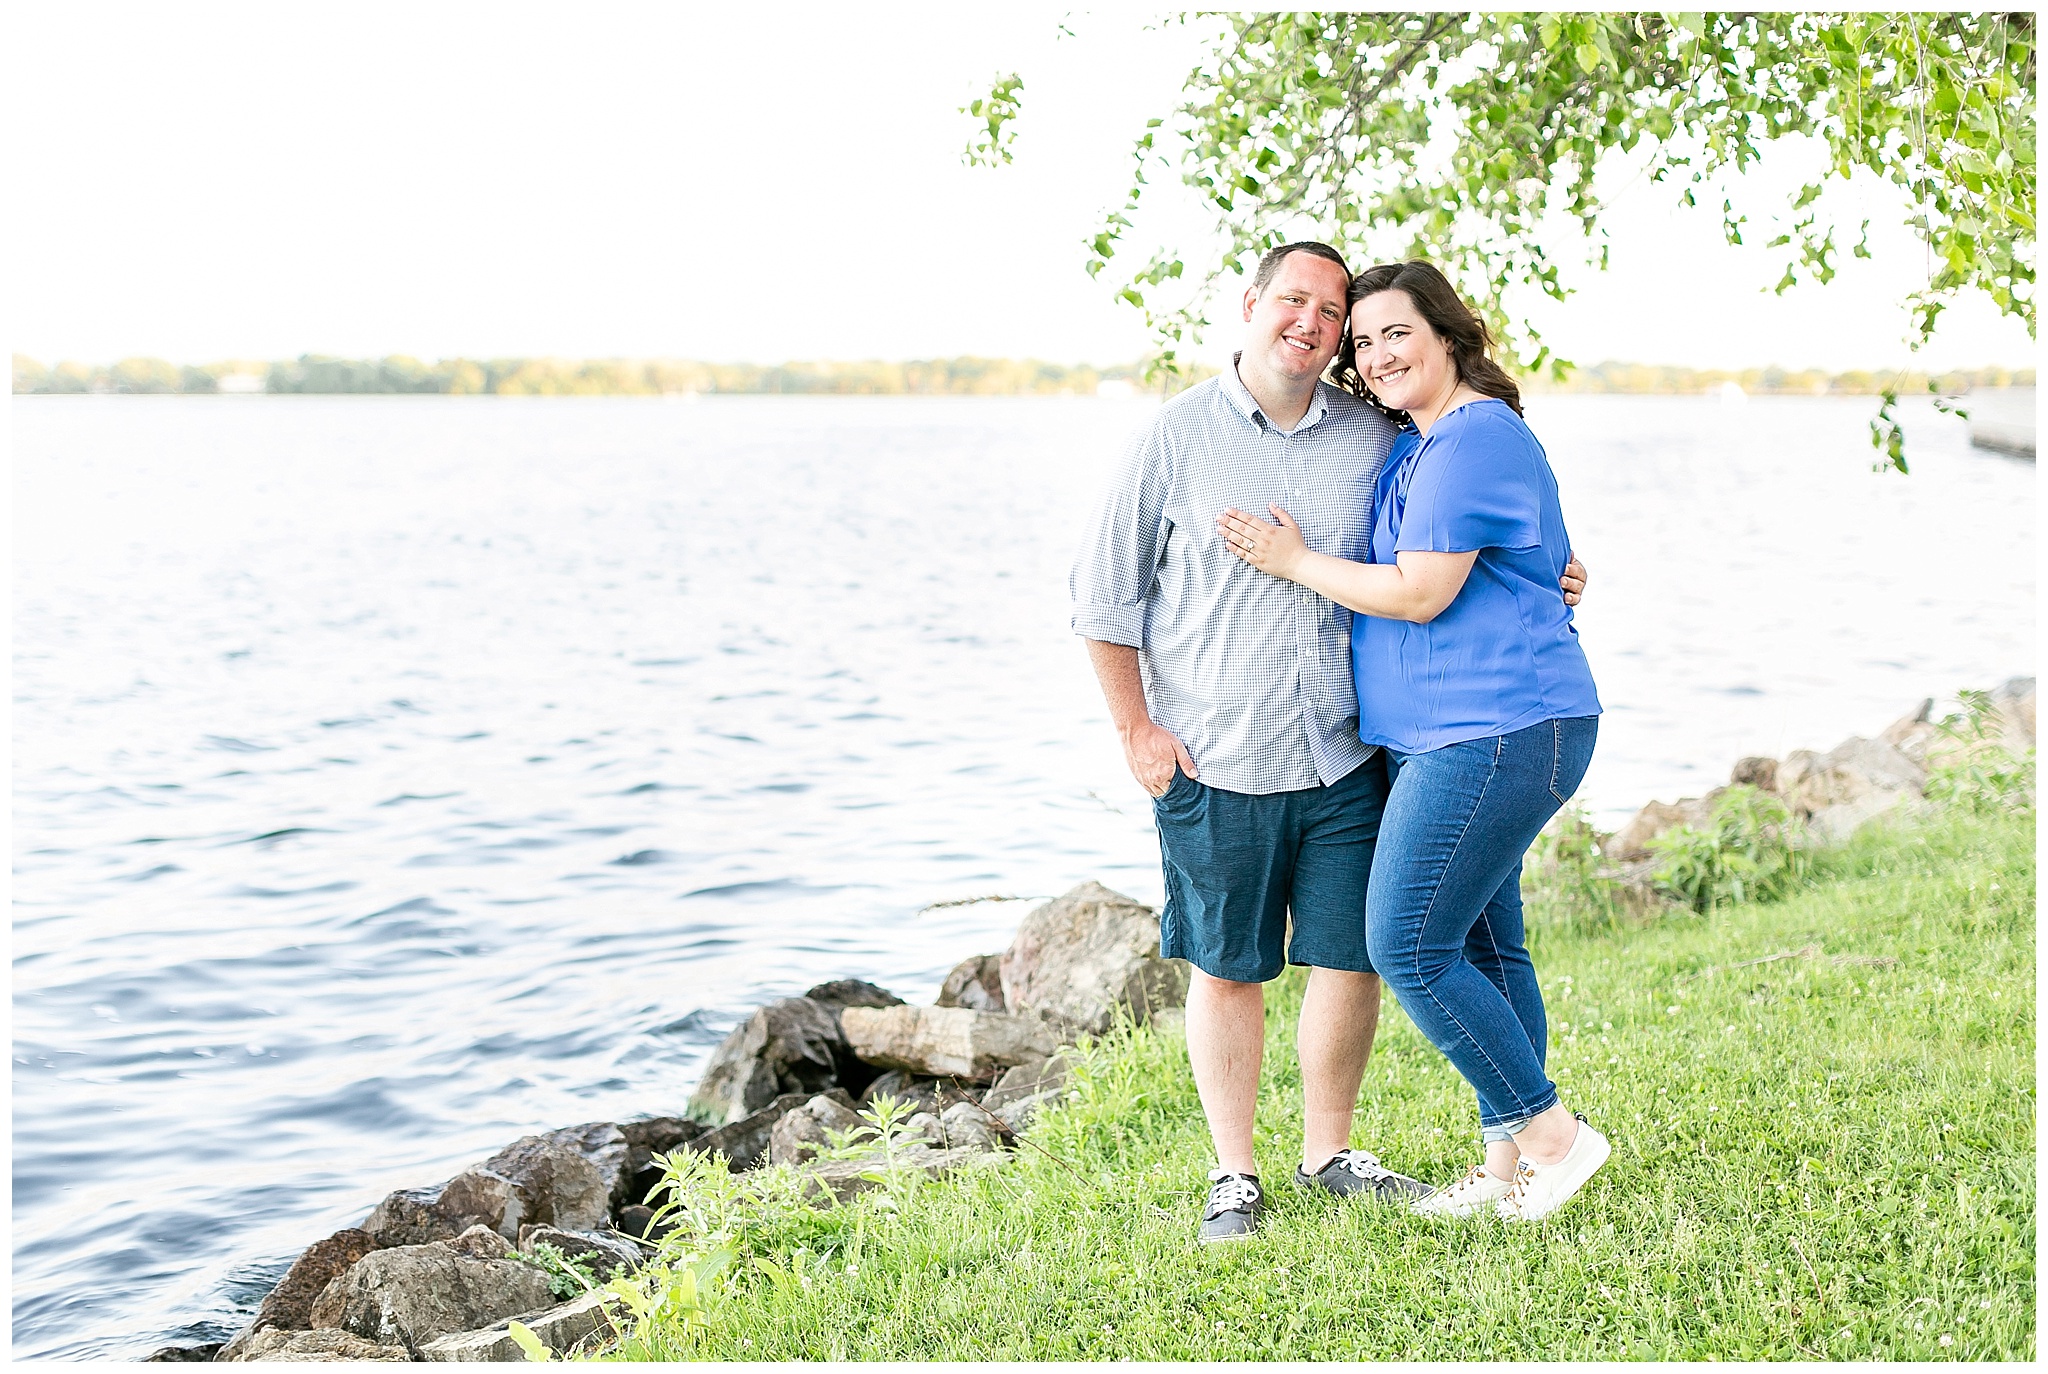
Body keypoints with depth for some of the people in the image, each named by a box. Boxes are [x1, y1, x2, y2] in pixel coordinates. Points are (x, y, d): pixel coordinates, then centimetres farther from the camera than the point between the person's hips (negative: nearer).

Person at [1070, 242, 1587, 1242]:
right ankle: (1233, 1176, 20)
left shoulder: (1373, 439, 5)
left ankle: (1330, 1154, 25)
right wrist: (1137, 730, -2)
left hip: (1344, 755, 3)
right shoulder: (1176, 437, -3)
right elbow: (1105, 592, 1)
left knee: (1353, 956, 5)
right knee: (1227, 968, 7)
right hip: (1214, 759, -2)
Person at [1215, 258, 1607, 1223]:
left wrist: (1296, 563, -6)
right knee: (1481, 948, 13)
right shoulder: (1413, 445, 18)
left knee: (1409, 948, -10)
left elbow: (1420, 594, -19)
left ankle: (1551, 1133, 0)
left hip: (1492, 735, -11)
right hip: (1464, 736, 11)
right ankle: (1506, 1168, 20)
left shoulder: (1472, 437, -14)